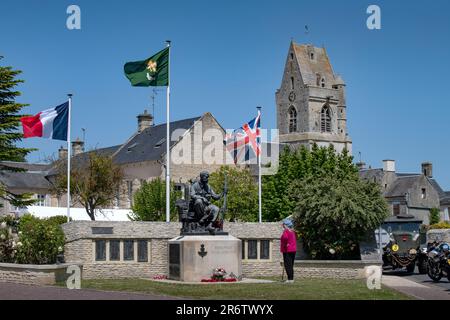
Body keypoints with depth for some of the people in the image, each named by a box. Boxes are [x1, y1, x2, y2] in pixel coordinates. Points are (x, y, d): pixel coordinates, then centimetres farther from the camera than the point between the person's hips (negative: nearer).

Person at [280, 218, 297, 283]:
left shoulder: (286, 231, -13)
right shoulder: (293, 231, 13)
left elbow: (285, 238, -33)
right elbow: (295, 239, 22)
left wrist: (285, 245, -19)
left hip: (287, 251, -8)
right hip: (293, 250, 8)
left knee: (287, 265, -6)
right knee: (291, 265, 13)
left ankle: (290, 279, -10)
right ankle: (291, 279, 13)